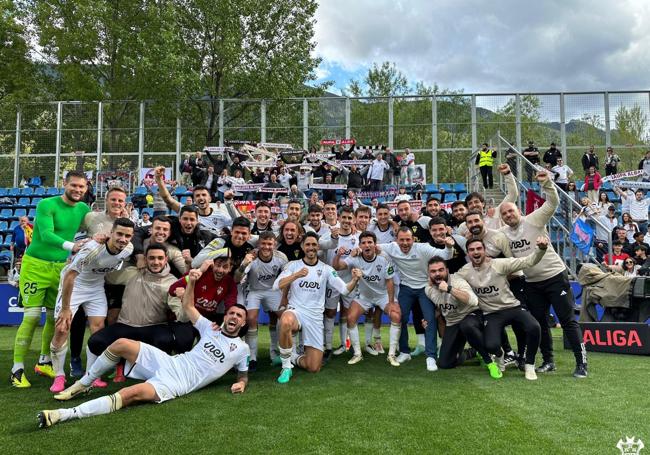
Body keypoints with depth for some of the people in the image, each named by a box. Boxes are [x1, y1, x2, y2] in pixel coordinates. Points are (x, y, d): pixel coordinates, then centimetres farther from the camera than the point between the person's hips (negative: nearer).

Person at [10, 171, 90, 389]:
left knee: (55, 316, 11)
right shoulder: (47, 205, -13)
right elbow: (46, 234, -27)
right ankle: (17, 369, 4)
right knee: (32, 316, -8)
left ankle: (44, 362, 29)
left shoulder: (84, 209, 4)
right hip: (36, 265, -5)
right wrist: (71, 246, -42)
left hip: (61, 267, 5)